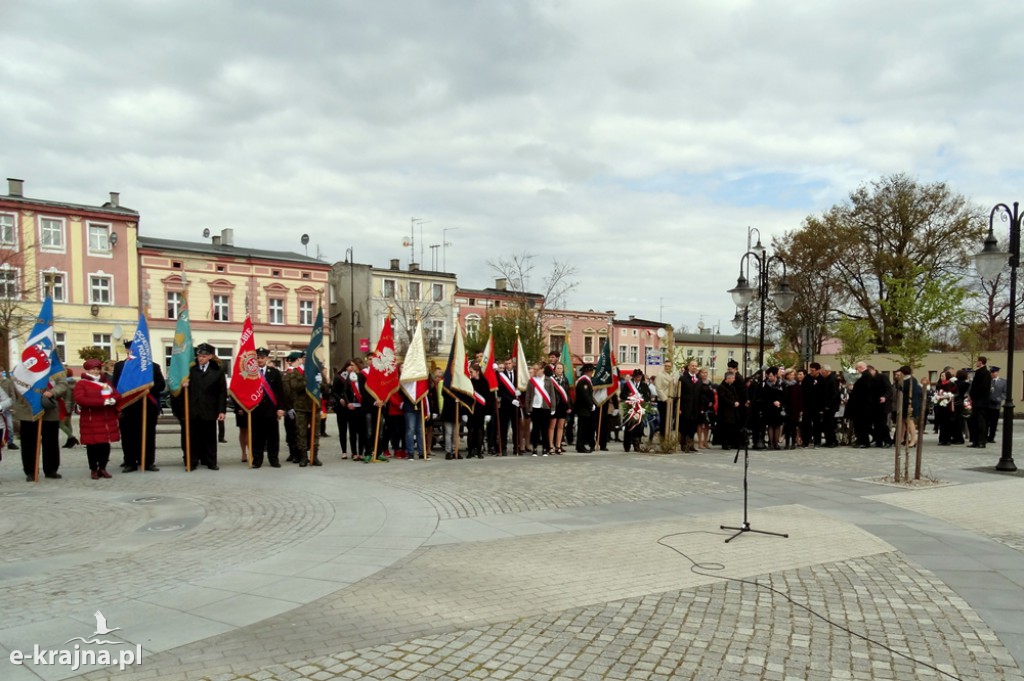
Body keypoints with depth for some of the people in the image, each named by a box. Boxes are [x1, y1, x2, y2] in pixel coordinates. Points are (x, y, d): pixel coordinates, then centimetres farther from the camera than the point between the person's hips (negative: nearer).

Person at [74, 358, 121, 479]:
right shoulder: (81, 384, -1)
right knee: (92, 446, 1)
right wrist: (103, 402, -22)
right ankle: (93, 470, 13)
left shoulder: (105, 383, 18)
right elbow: (80, 399, -18)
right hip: (91, 421, -5)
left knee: (106, 445, 7)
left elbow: (118, 395, 10)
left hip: (108, 421, 5)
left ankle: (102, 468, 19)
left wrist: (113, 400, -16)